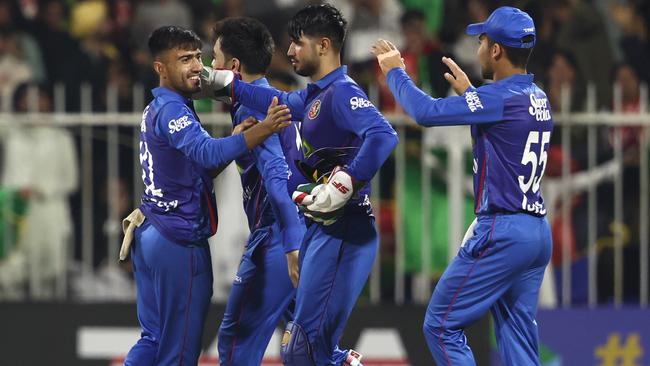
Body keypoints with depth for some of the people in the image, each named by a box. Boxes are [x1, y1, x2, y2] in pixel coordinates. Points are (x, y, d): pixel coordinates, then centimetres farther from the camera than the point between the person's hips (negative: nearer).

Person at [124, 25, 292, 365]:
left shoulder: (154, 110, 15)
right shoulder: (172, 110, -16)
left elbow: (198, 167, 16)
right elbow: (207, 153, -34)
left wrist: (236, 139, 3)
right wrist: (263, 130, -45)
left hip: (150, 236, 9)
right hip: (180, 241, -9)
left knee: (154, 338, 13)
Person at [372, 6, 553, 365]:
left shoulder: (502, 97, -15)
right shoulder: (538, 99, 12)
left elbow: (426, 111, -18)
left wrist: (395, 71, -2)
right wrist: (468, 92, 36)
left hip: (501, 232, -9)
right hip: (538, 233, 9)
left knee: (441, 325, -1)